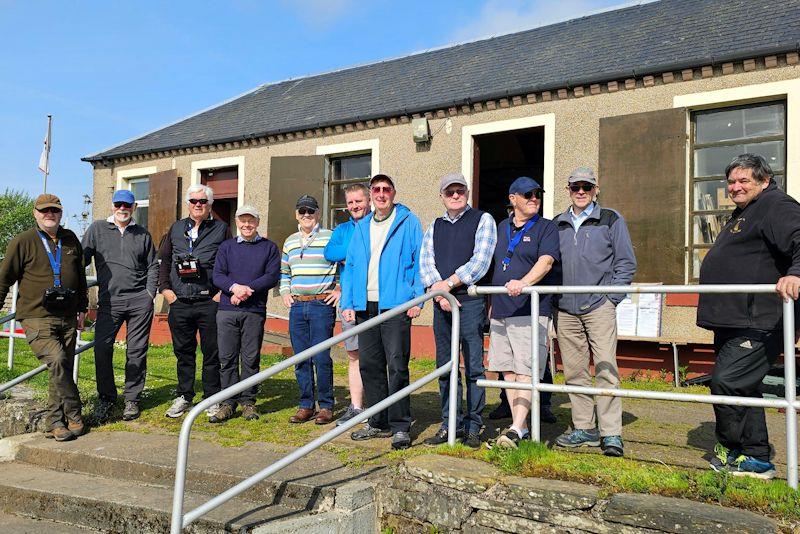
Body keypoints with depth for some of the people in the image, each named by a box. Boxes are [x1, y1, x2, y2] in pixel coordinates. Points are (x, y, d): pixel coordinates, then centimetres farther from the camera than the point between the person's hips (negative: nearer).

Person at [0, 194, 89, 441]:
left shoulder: (71, 239, 12)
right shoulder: (23, 242, -2)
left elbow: (80, 276, 22)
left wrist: (82, 308, 23)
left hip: (67, 318, 5)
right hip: (37, 319, -5)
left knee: (62, 371, 5)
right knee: (57, 361, -22)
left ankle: (55, 423, 16)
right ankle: (74, 416, -9)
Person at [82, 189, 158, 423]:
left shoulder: (143, 234, 13)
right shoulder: (97, 229, 9)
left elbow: (153, 267, 15)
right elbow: (81, 260, 7)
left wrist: (149, 295, 5)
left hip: (139, 300, 1)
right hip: (109, 300, 0)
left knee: (136, 351, 3)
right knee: (102, 348, -6)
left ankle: (132, 399, 14)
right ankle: (106, 398, 11)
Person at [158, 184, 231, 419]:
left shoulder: (221, 229, 4)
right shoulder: (176, 228, 14)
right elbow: (164, 260, 16)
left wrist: (223, 292, -6)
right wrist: (165, 288, 5)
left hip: (210, 302, -3)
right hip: (179, 302, 3)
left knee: (212, 353, 2)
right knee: (183, 352, 11)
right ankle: (184, 396, 23)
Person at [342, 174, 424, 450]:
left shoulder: (408, 222, 2)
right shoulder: (361, 228, 17)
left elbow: (419, 261, -3)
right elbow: (350, 266, 16)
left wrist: (417, 299, -12)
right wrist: (347, 303, 7)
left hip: (395, 304, -5)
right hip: (365, 306, 6)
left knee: (397, 366, -5)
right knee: (369, 365, 9)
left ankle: (400, 427, 3)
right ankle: (378, 423, 21)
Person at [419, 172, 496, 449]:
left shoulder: (482, 219, 3)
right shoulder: (434, 227, 18)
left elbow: (480, 262, -8)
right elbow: (425, 263, 7)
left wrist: (448, 283, -11)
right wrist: (438, 291, -10)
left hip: (471, 301, -5)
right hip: (441, 304, 5)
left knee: (474, 366, -3)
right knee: (445, 366, 8)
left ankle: (473, 426, 5)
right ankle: (450, 423, 16)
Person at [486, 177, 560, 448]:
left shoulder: (546, 228, 2)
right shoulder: (502, 227, 19)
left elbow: (546, 262, -14)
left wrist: (524, 282, -32)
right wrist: (492, 303, 21)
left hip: (530, 310, -6)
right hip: (500, 311, 6)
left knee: (525, 371, -11)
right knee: (508, 370, 7)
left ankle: (516, 430, -12)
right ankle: (520, 426, 16)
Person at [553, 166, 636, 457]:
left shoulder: (611, 220, 5)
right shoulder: (557, 224, 16)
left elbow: (626, 262, 4)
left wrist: (612, 298, -4)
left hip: (599, 307, -4)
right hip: (565, 310, 4)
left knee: (605, 369, -9)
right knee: (574, 371, 7)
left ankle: (611, 433, -4)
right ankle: (584, 428, 17)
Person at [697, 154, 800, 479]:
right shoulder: (742, 214, 24)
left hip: (758, 324, -11)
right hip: (733, 323, 11)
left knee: (726, 381, -15)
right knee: (743, 388, 13)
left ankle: (732, 450, 2)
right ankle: (756, 459, 22)